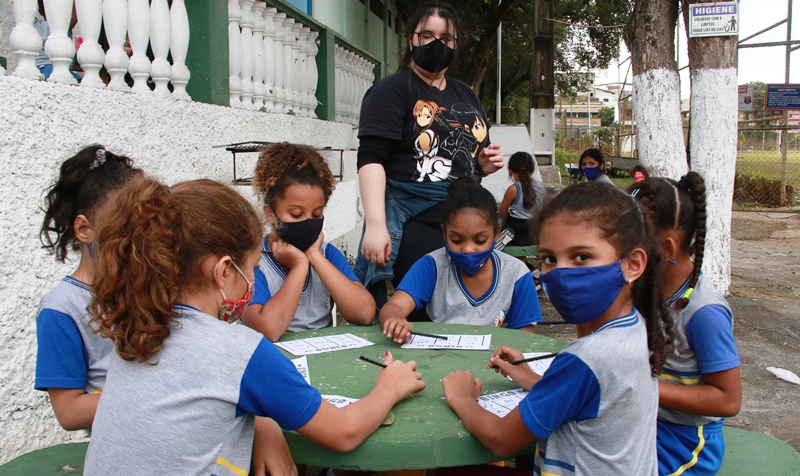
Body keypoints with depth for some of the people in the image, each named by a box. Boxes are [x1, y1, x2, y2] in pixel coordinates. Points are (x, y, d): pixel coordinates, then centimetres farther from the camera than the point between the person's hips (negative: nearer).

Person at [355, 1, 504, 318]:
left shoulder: (466, 96, 19)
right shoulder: (392, 90, -2)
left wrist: (486, 164, 6)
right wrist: (376, 225, -25)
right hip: (415, 224, -6)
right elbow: (371, 159, -14)